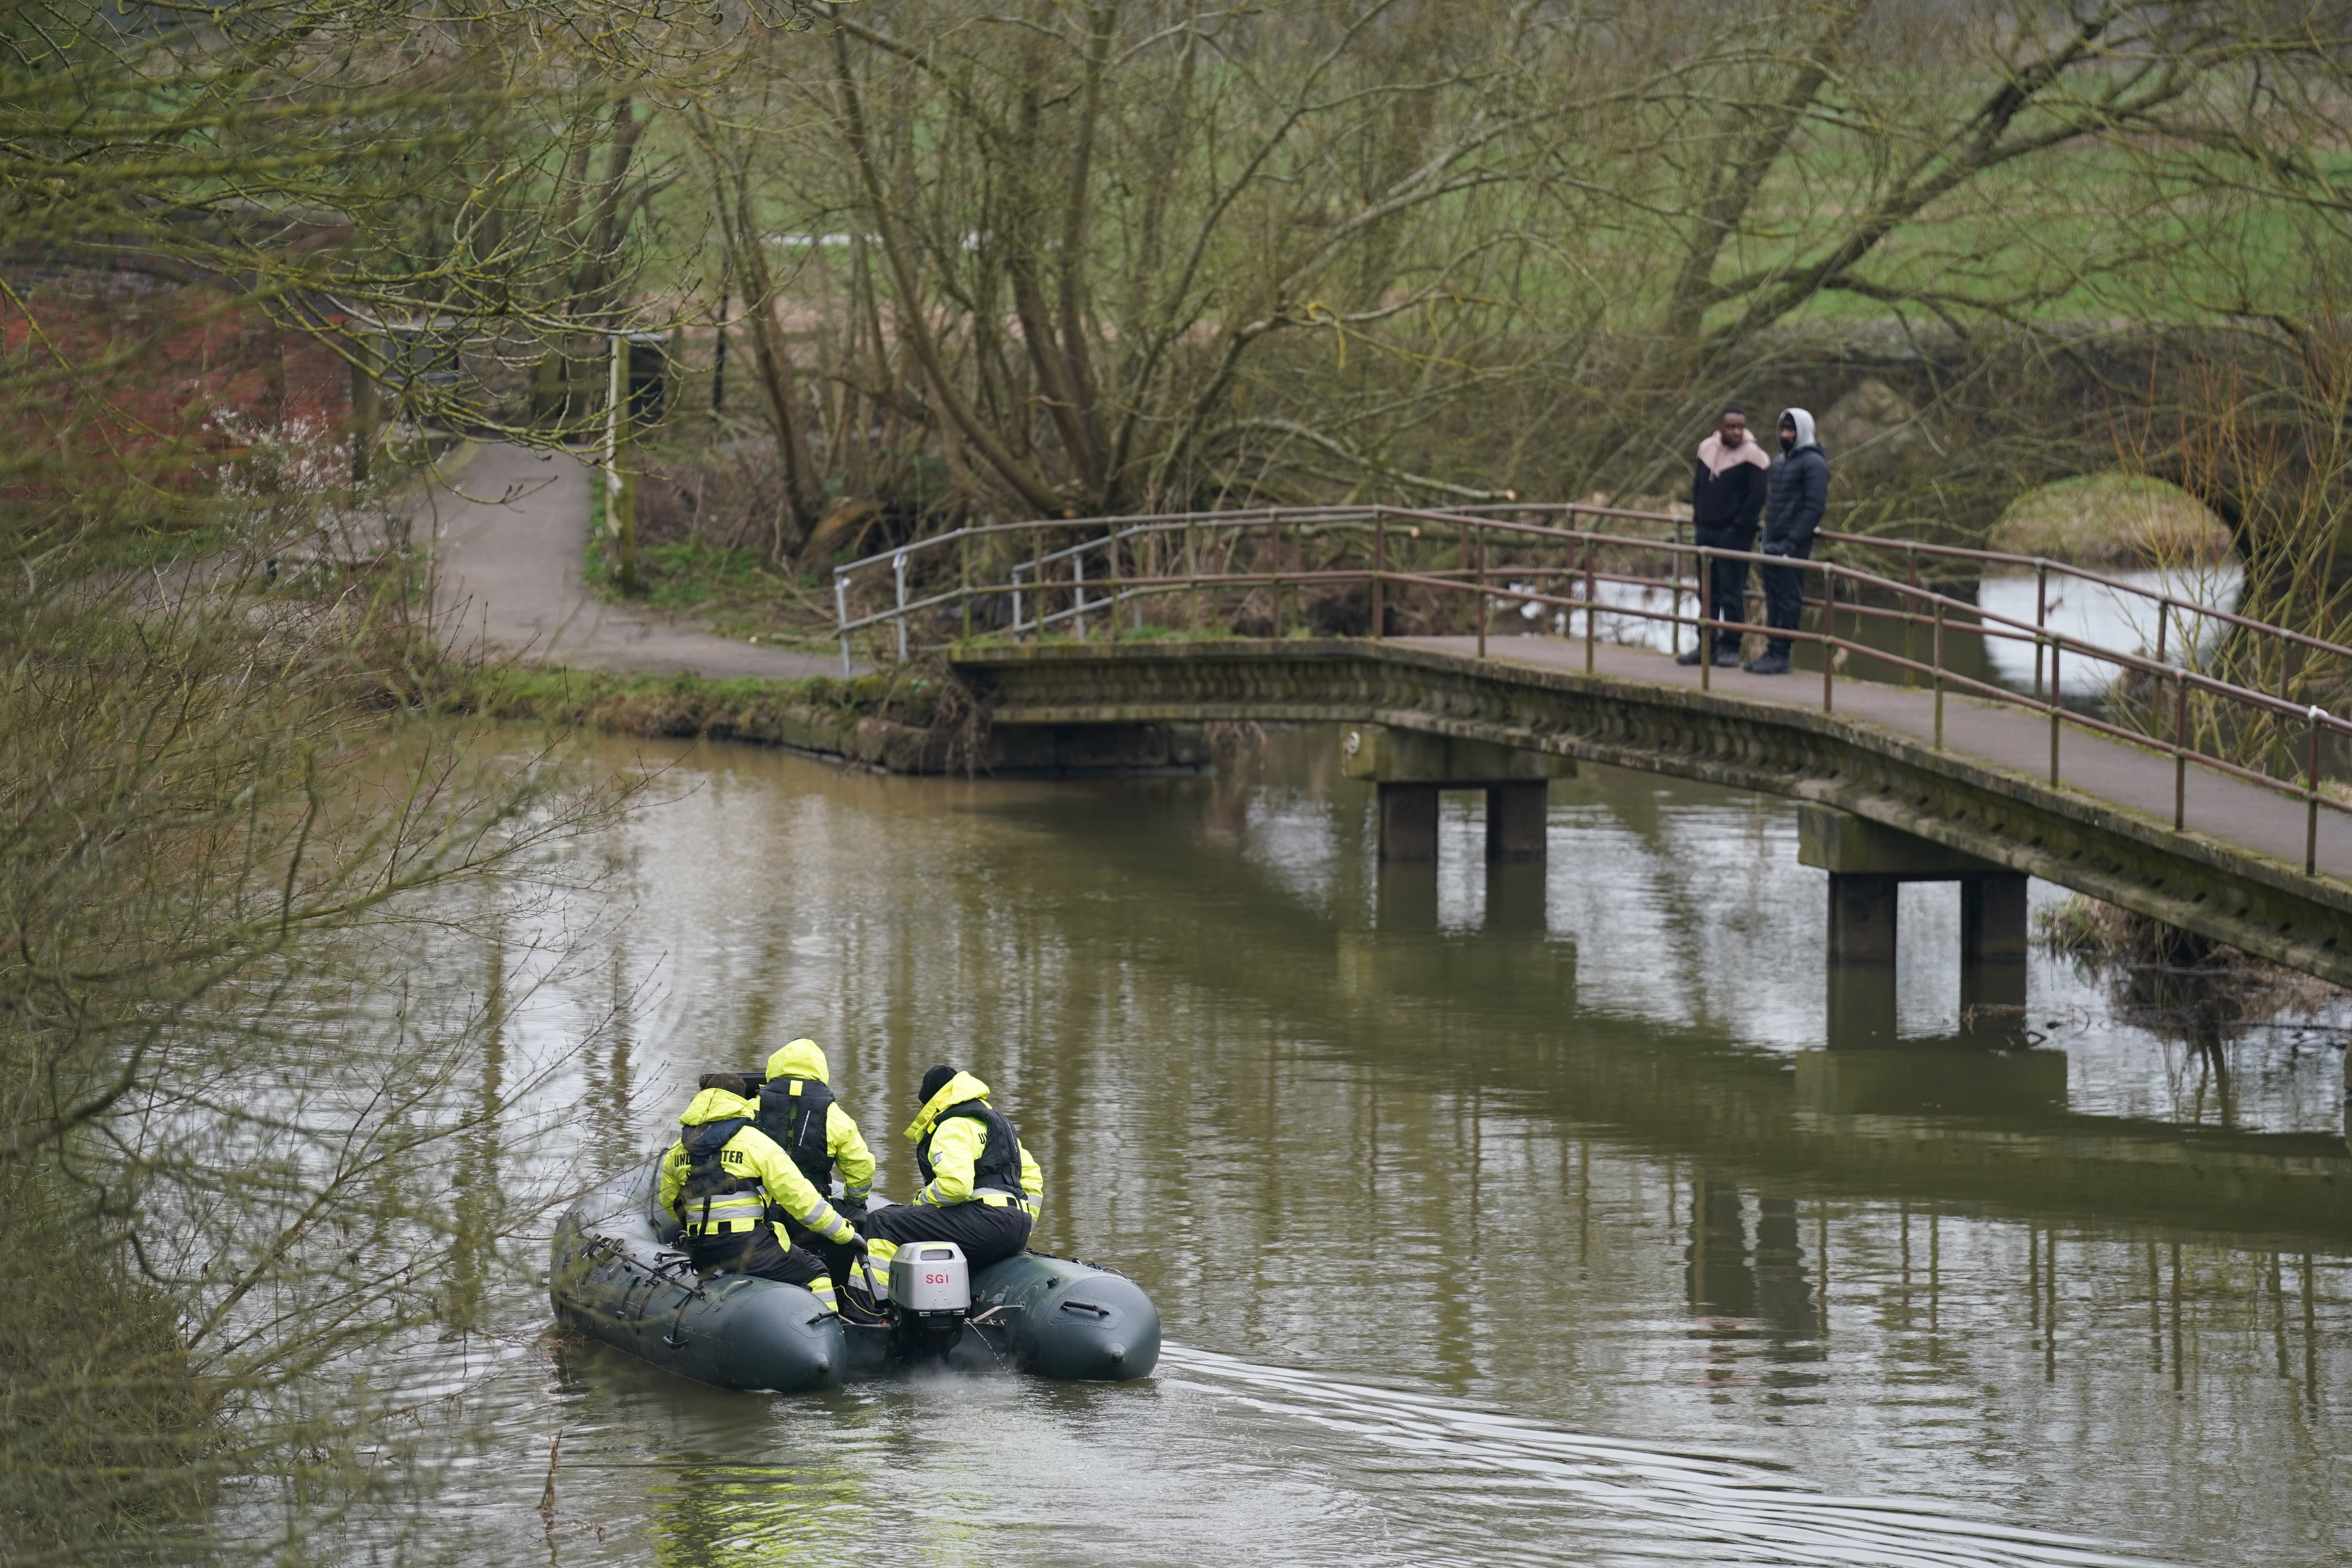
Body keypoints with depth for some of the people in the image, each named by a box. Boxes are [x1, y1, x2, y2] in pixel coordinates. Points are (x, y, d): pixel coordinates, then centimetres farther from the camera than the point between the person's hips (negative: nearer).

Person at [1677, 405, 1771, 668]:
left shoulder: (1753, 454, -11)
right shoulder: (1707, 448, 9)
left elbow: (1758, 496, -14)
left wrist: (1738, 528, -13)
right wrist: (1697, 518, 13)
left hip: (1734, 536, -6)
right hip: (1706, 533, 6)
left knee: (1732, 594, -5)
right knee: (1708, 594, 11)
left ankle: (1730, 647, 1)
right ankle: (1705, 645, 16)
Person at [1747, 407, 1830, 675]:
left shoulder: (1813, 463, -8)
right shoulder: (1782, 461, 18)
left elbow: (1815, 507, -14)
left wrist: (1793, 541, -18)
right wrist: (1768, 537, 15)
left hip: (1793, 545, -8)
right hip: (1773, 543, 8)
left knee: (1788, 600, -6)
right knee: (1773, 600, 9)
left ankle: (1780, 656, -6)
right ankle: (1772, 652, 13)